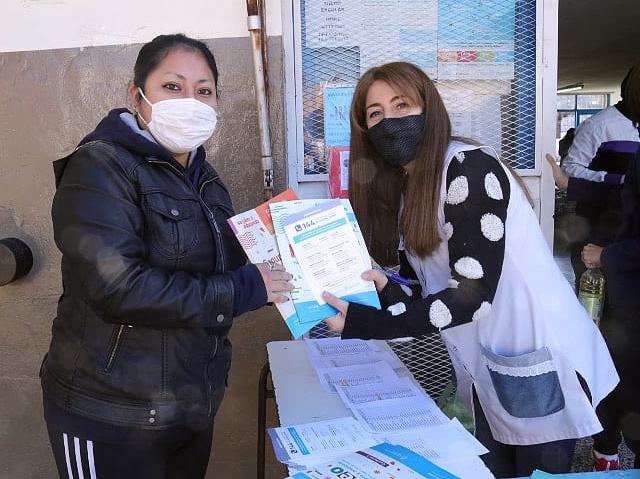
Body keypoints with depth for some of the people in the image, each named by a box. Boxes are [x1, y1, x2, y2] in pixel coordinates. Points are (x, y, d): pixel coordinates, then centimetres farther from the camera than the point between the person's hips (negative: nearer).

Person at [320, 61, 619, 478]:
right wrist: (384, 288, -18)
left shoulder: (469, 168, -20)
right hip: (490, 366, 7)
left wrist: (363, 324, -29)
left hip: (543, 363, -7)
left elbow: (472, 294, -26)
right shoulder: (403, 186, 5)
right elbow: (427, 290, 3)